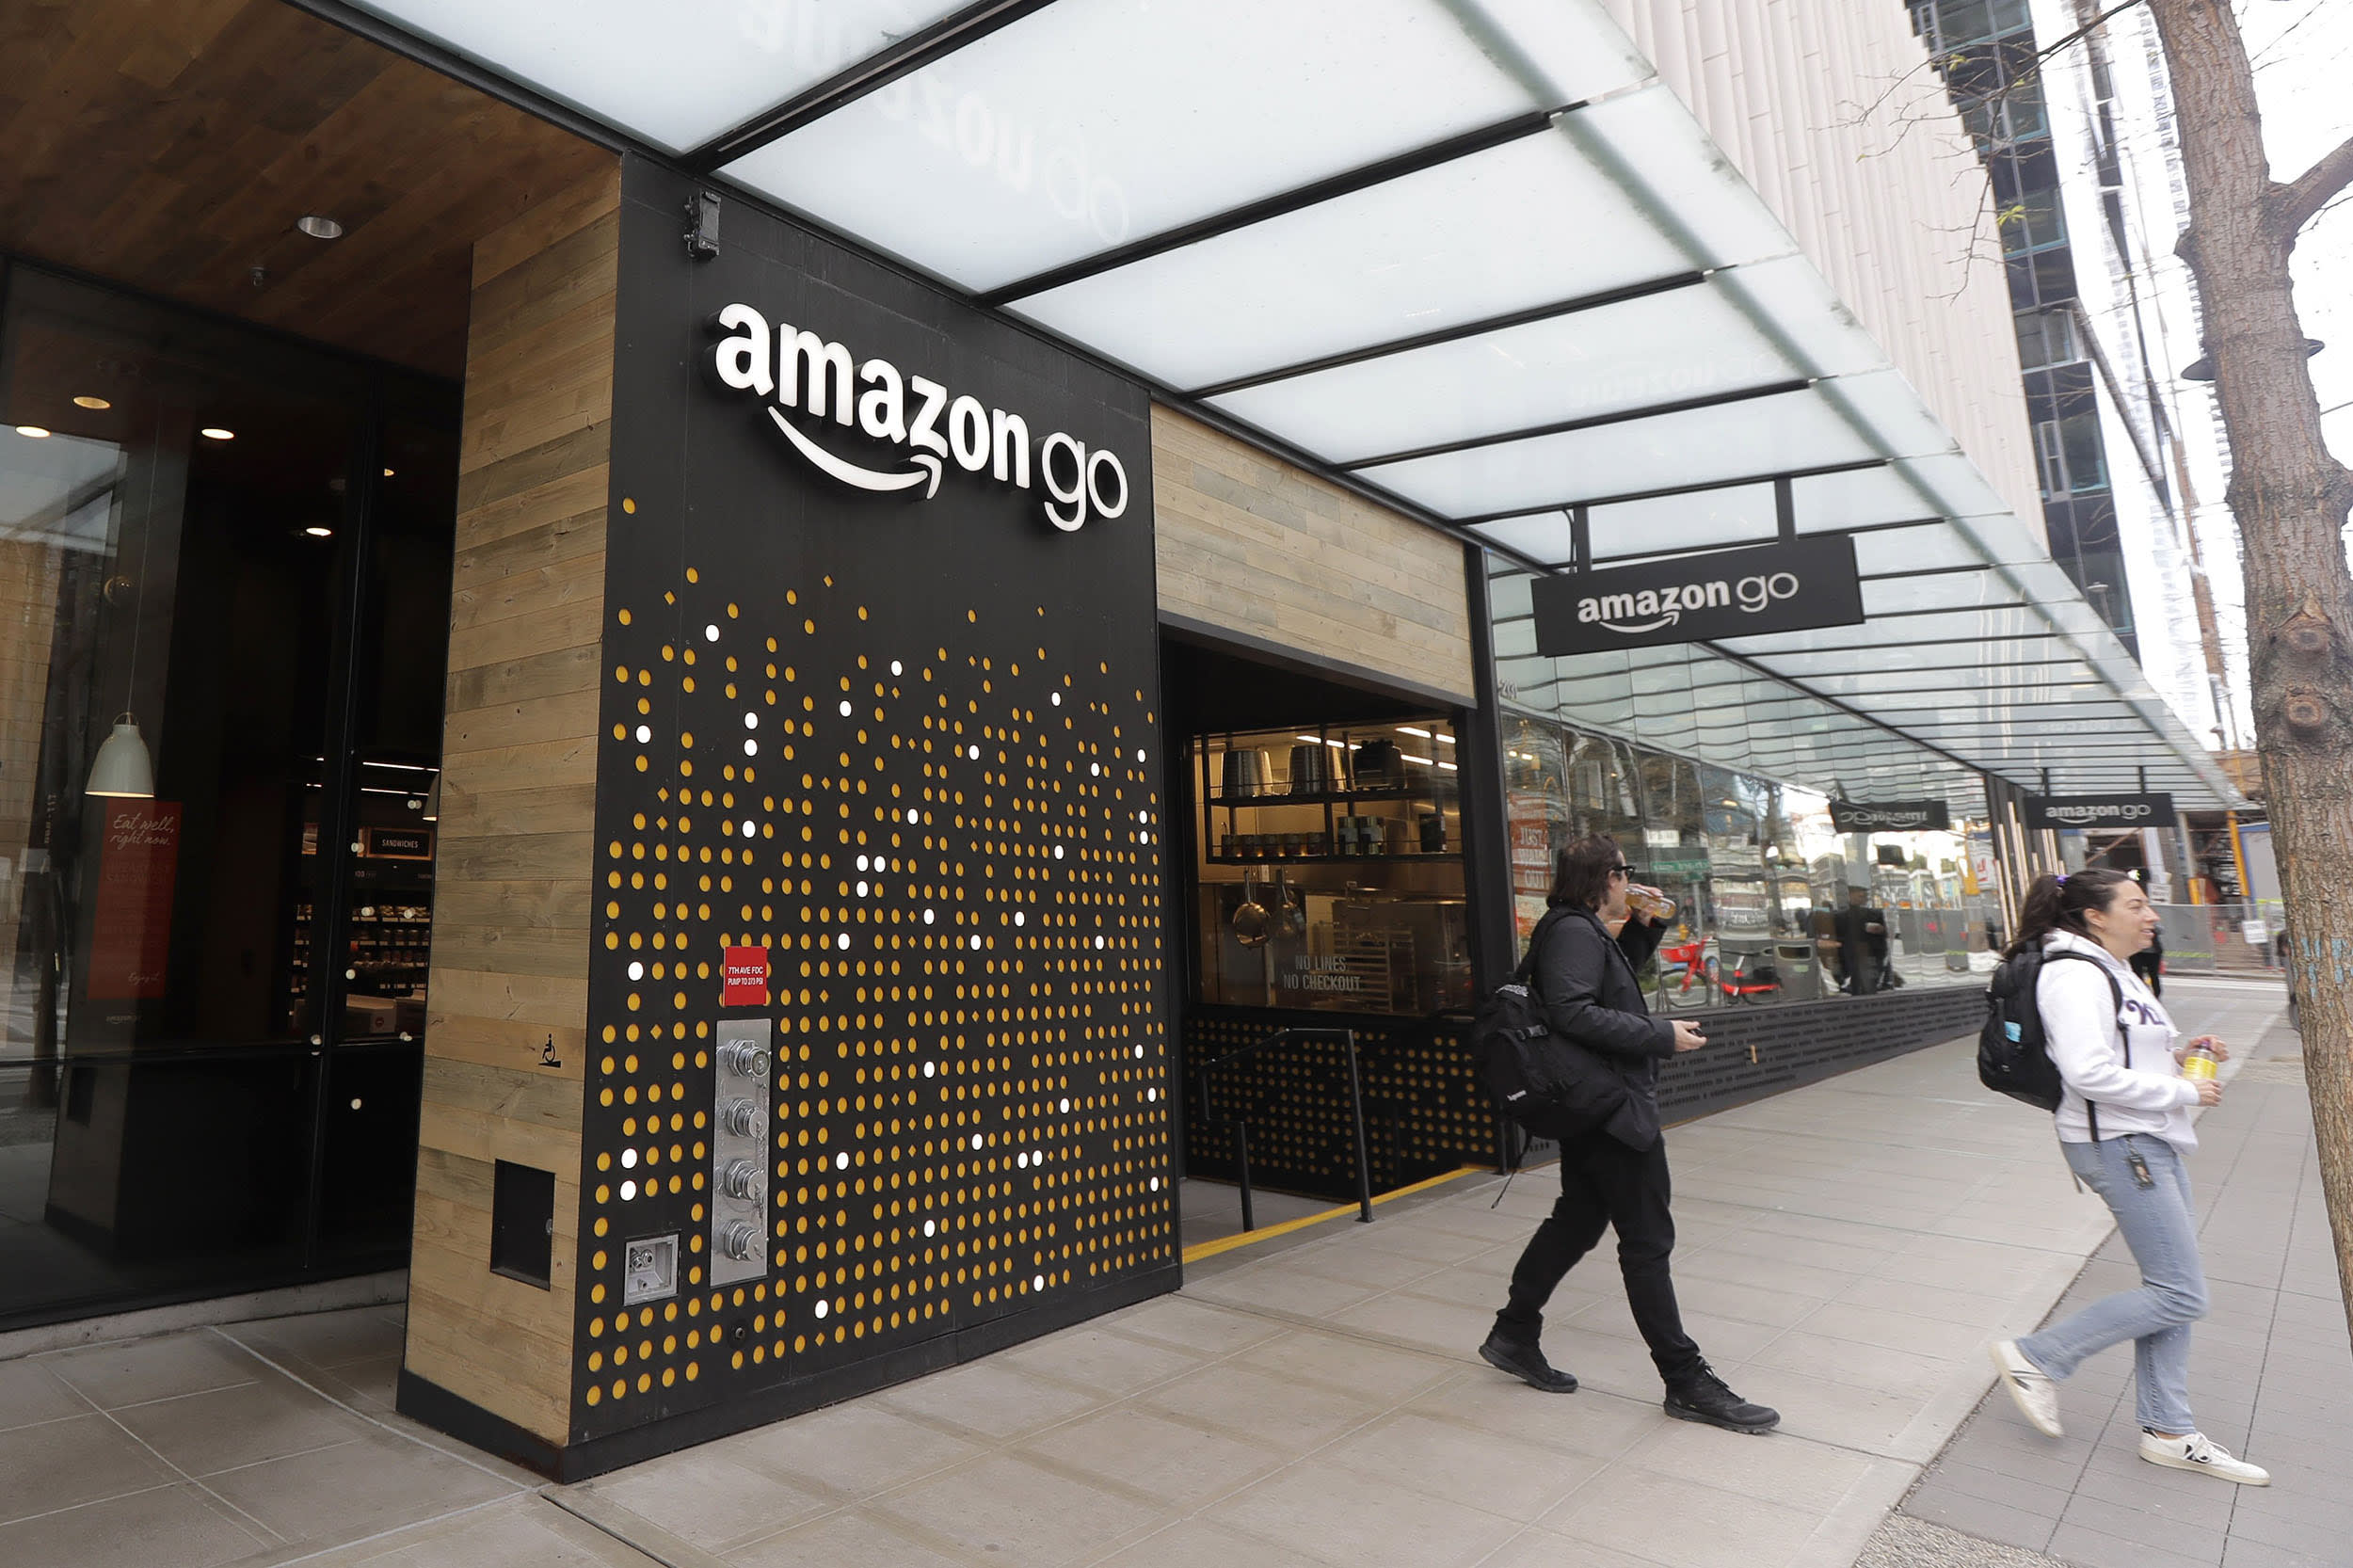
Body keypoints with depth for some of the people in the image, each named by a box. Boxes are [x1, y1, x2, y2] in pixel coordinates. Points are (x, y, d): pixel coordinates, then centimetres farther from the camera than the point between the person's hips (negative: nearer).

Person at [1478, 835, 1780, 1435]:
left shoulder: (1581, 930, 14)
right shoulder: (1575, 932, -17)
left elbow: (1615, 977, 30)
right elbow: (1573, 1013, -28)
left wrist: (1644, 927, 15)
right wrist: (1663, 1035, -22)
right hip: (1612, 1108, -11)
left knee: (1577, 1220, 18)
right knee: (1648, 1241, -1)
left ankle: (1514, 1336, 27)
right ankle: (1687, 1382, 10)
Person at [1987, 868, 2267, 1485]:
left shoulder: (2114, 971, 16)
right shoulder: (2075, 975, -18)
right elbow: (2089, 1073, -26)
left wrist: (2177, 1052, 7)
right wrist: (2183, 1091, -16)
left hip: (2150, 1142, 10)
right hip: (2117, 1146, -10)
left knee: (2171, 1291, 13)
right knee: (2180, 1295, -7)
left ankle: (2168, 1431, 23)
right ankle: (2035, 1357, 3)